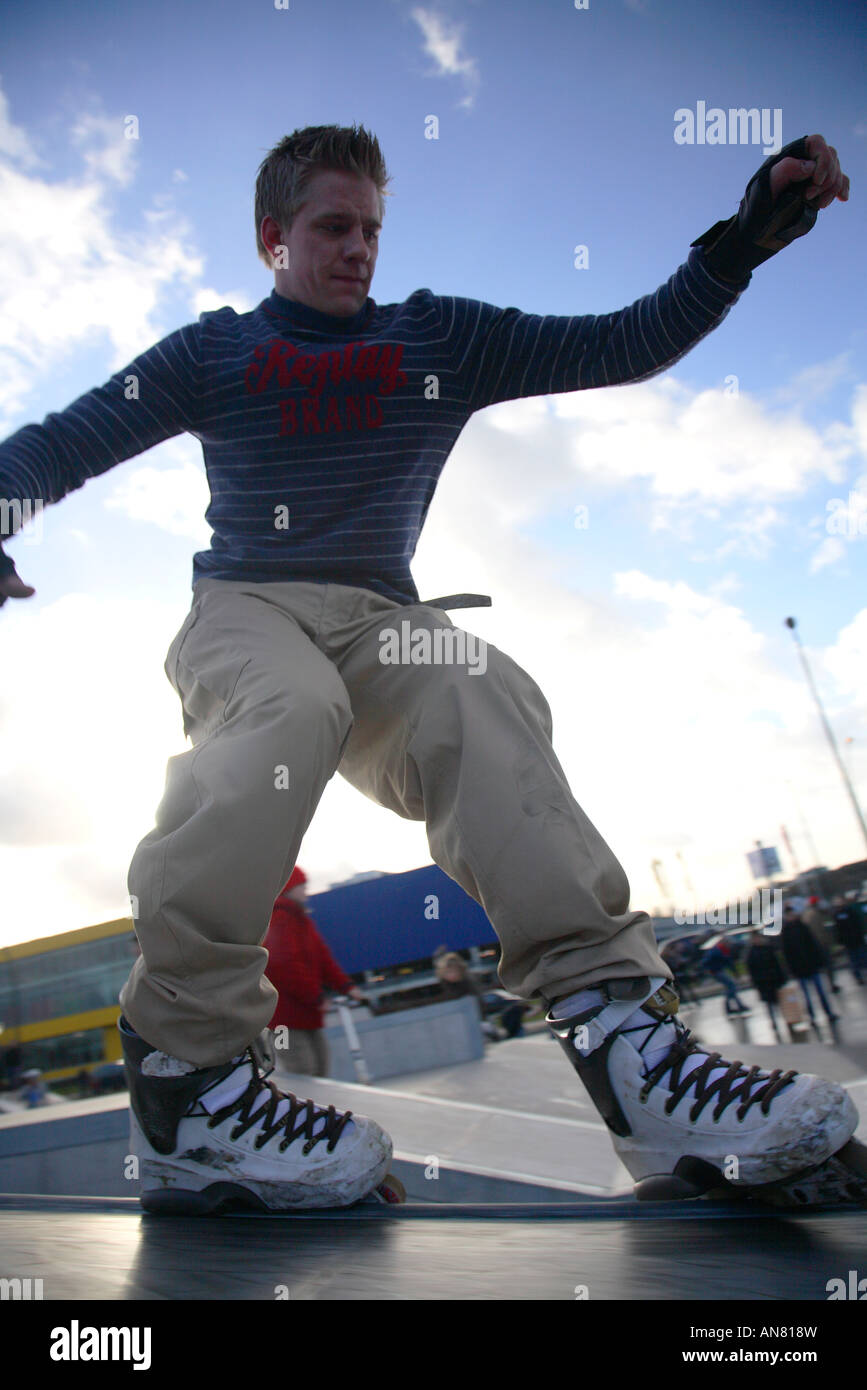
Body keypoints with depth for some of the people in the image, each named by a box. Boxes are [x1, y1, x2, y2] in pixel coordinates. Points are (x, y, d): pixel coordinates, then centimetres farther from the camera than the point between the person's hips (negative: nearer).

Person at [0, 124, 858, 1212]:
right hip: (245, 611, -1)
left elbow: (624, 346, 12)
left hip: (385, 623, 2)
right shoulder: (214, 353, 14)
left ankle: (615, 1028, -42)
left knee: (483, 694, -32)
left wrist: (748, 237, 1)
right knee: (291, 706, -37)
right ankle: (181, 1071, -34)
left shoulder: (445, 339, 17)